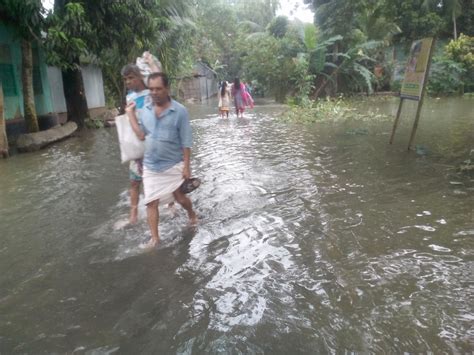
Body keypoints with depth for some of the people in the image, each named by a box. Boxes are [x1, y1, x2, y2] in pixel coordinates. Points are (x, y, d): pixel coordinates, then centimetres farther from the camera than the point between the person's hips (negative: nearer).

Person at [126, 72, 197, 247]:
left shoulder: (180, 111, -12)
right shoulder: (145, 110, 2)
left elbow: (186, 141, -11)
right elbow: (141, 135, 1)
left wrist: (186, 166, -13)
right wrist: (130, 114, 0)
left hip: (173, 165, -3)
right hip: (150, 166, 4)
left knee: (180, 197, 13)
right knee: (151, 202, 3)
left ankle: (192, 215, 44)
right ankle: (154, 238, 15)